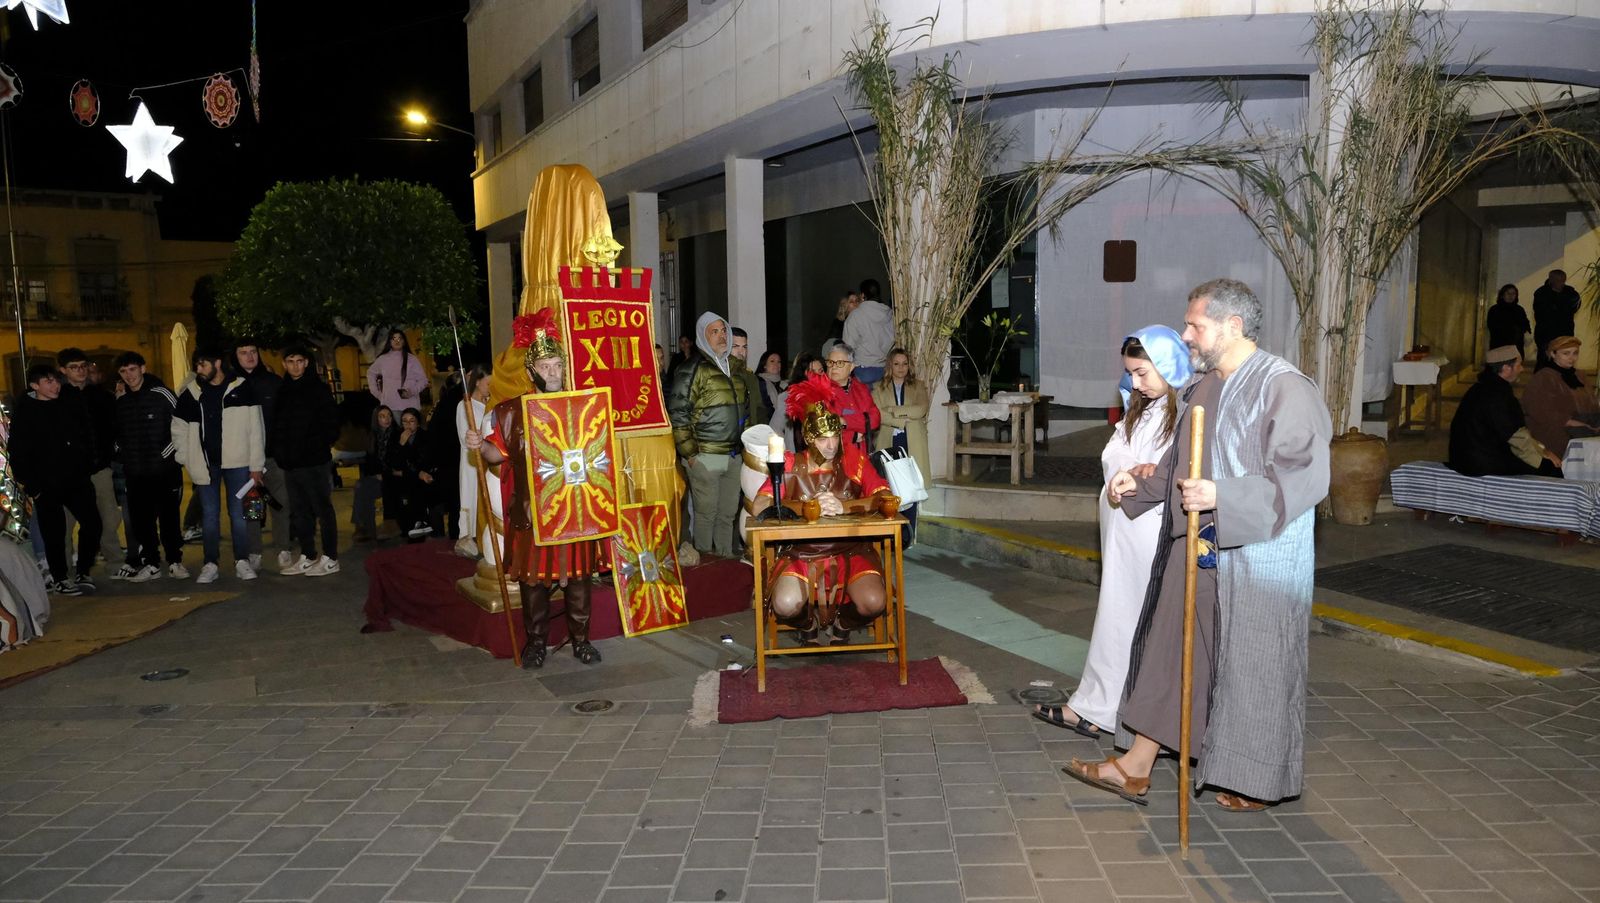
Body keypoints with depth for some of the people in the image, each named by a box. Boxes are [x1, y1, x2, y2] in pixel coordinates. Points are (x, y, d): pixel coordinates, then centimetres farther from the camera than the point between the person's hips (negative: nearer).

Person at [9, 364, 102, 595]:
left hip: (77, 479, 3)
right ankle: (59, 578, 21)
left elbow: (87, 438, 12)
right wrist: (31, 485, -8)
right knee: (54, 533, 5)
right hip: (47, 485, -3)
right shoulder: (24, 412, -4)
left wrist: (87, 468, 3)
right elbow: (18, 454, -4)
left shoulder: (72, 404, 4)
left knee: (92, 523, 0)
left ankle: (83, 573, 17)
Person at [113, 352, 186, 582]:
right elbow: (116, 434, 18)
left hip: (165, 470, -4)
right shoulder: (119, 402, 8)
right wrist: (123, 454, 7)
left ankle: (175, 561, 10)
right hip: (135, 474, 4)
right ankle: (151, 563, 14)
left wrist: (170, 453, -7)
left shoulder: (161, 395, -5)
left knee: (169, 517, 0)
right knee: (141, 520, 5)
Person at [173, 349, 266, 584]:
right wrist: (187, 460, 3)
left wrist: (256, 465, -7)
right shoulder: (190, 393, 6)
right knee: (209, 515, 7)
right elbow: (178, 430, 13)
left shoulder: (241, 389, -3)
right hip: (205, 463, 3)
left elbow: (256, 429, -4)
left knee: (238, 513, 1)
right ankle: (210, 565, 12)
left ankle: (242, 561, 10)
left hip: (236, 462, -3)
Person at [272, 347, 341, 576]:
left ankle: (330, 559, 4)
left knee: (322, 509, -2)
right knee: (299, 512, 12)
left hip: (315, 462, -7)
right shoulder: (282, 392, 14)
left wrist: (317, 447, -16)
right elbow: (277, 425, 19)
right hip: (290, 463, 7)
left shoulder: (318, 389, -4)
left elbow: (331, 424, -9)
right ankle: (307, 557, 21)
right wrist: (278, 451, 6)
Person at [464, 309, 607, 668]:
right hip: (531, 510, -1)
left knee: (578, 574, 8)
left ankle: (580, 639, 21)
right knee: (532, 575, 6)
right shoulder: (511, 411, 1)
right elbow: (501, 454, 6)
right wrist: (481, 447, -12)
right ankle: (536, 641, 20)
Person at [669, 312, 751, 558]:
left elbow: (744, 407, 26)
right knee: (706, 514, -1)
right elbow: (677, 415, -11)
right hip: (705, 456, -7)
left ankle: (726, 558, 23)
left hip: (732, 455, 7)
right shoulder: (692, 371, -7)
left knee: (728, 513, 12)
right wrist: (690, 454, -13)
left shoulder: (733, 369, 15)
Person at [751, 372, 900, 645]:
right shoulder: (792, 465, -1)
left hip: (849, 552, 1)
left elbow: (887, 499, -11)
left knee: (874, 603, -26)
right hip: (801, 554, 0)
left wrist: (843, 506, -24)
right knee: (785, 605, -28)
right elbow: (759, 506, -13)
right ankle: (808, 624, 11)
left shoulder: (853, 460, 0)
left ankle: (842, 624, 12)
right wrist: (807, 507, -23)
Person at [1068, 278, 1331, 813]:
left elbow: (1303, 475, -23)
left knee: (1253, 664, 6)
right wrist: (1140, 485, 6)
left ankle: (1258, 780, 26)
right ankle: (1135, 768, 23)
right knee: (1168, 648, 12)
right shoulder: (1205, 388, 9)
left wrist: (1222, 497, -31)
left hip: (1255, 558, -8)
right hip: (1195, 549, 8)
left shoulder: (1284, 388, -16)